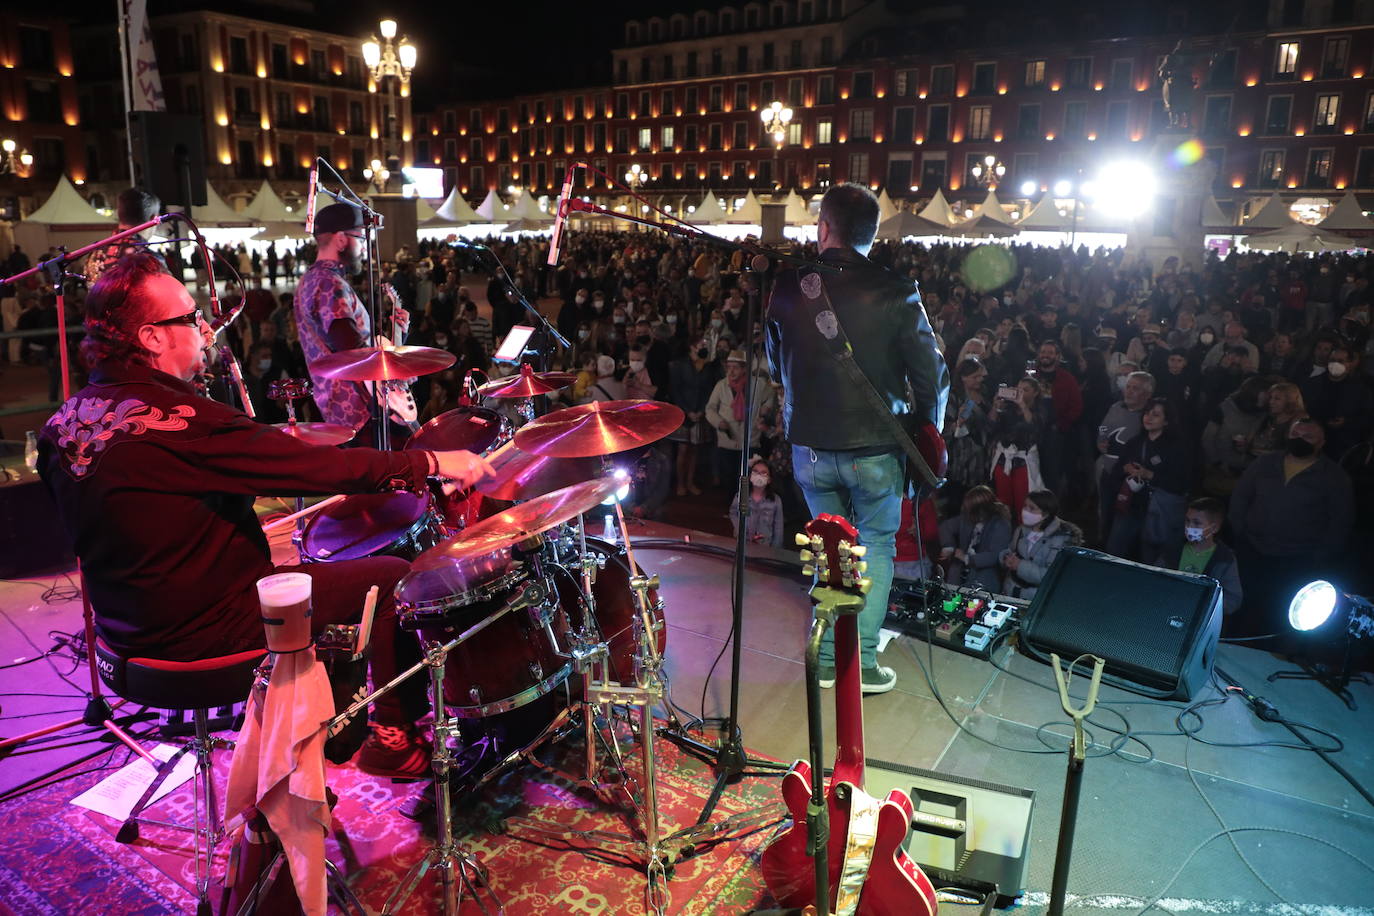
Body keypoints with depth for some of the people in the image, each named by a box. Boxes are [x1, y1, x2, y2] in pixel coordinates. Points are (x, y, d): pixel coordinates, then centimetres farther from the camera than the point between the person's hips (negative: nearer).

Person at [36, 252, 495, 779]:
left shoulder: (65, 421, 1)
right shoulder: (174, 420, -27)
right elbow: (317, 467, -27)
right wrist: (432, 463, -19)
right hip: (204, 632, -9)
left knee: (305, 570, 29)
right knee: (393, 576, 0)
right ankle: (393, 739, 13)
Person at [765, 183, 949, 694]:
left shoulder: (788, 287, -5)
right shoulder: (895, 293, -13)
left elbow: (775, 365, 9)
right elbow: (931, 374, -9)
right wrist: (926, 433, 7)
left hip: (809, 446, 3)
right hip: (875, 446, -2)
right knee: (876, 546, 15)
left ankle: (827, 659, 25)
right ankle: (863, 664, 13)